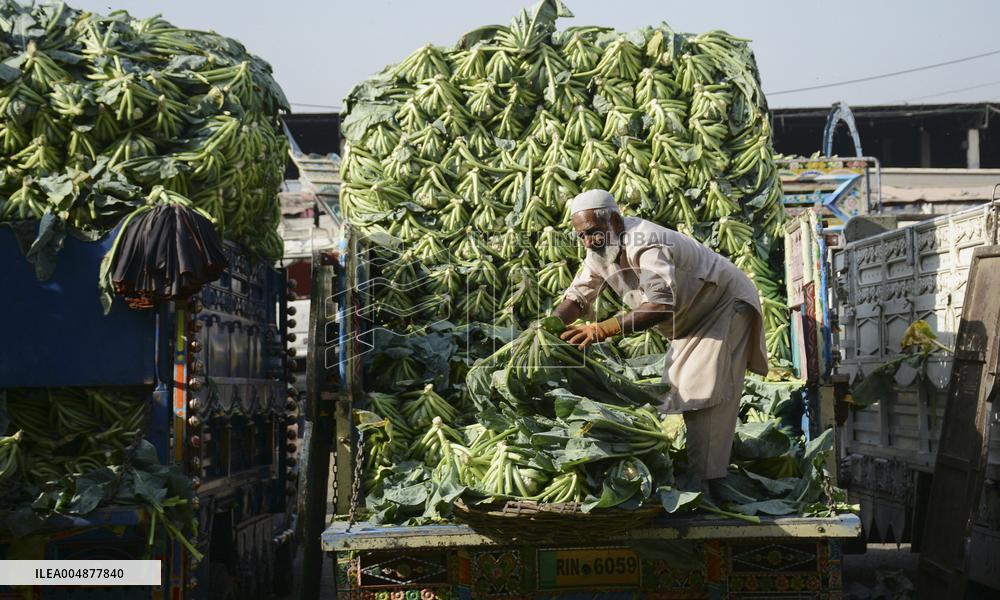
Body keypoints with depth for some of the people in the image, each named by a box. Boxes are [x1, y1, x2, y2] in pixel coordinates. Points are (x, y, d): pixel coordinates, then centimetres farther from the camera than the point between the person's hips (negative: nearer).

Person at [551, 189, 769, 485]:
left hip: (725, 303, -10)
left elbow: (661, 305, -49)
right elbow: (578, 295, -1)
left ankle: (706, 484, -16)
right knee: (681, 390, 10)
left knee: (706, 395, -16)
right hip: (691, 317, 10)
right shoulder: (601, 249, -6)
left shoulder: (643, 245, -36)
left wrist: (603, 330, -54)